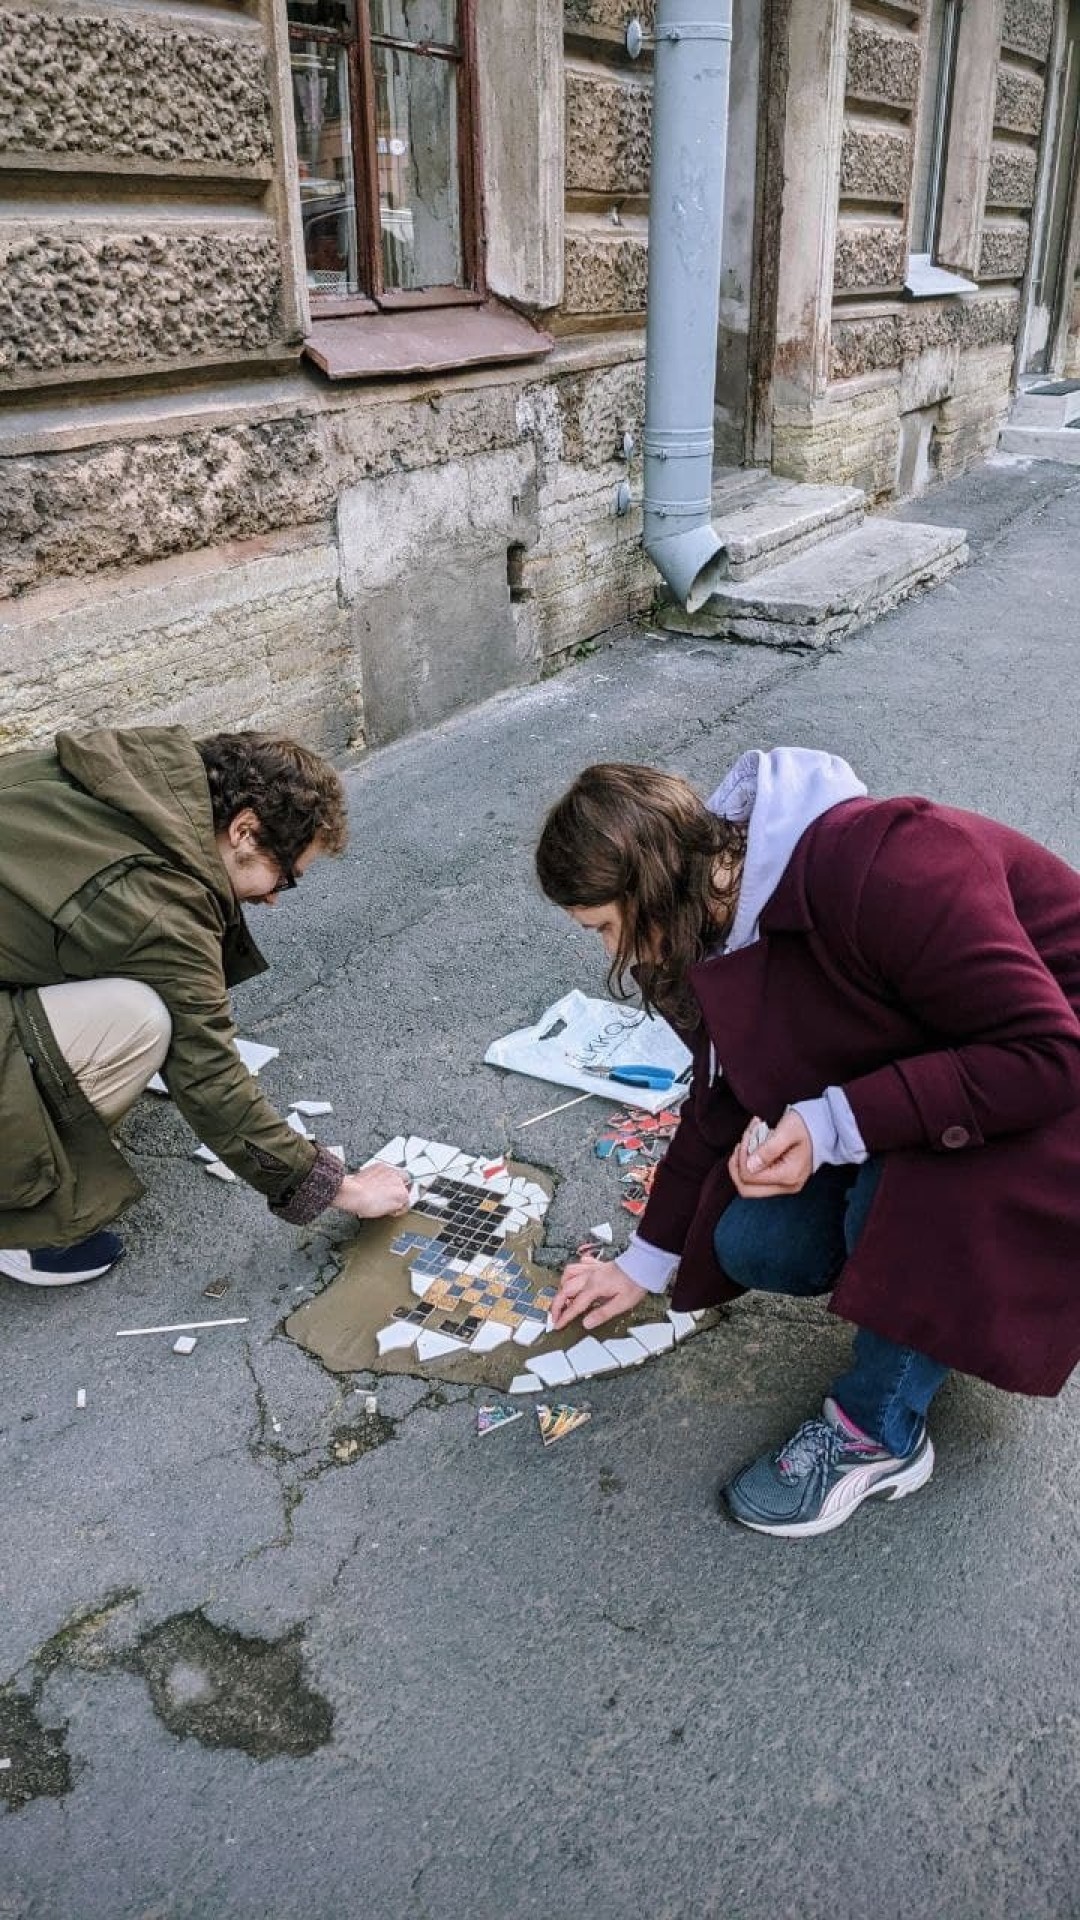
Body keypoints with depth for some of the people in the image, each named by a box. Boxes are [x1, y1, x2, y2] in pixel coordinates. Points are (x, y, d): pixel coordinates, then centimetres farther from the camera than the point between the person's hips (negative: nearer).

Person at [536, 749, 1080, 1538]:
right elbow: (719, 1105, 6)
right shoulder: (725, 919, -7)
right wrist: (646, 1261, 14)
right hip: (910, 1076, 7)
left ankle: (877, 1434, -5)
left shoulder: (879, 869, -34)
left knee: (890, 1204, -32)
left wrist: (836, 1125, -34)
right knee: (753, 1244, -8)